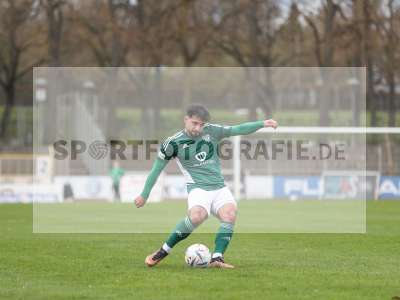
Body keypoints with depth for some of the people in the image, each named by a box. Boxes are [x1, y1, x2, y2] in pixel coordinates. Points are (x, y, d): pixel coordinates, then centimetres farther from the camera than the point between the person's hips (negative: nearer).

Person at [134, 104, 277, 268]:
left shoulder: (211, 131, 8)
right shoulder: (174, 142, 0)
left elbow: (238, 129, 10)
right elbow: (157, 168, 7)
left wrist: (262, 124, -3)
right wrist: (144, 195, 12)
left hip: (219, 187, 4)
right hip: (198, 188, -4)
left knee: (230, 214, -27)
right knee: (197, 216, -34)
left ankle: (217, 258, -28)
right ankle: (163, 251, -19)